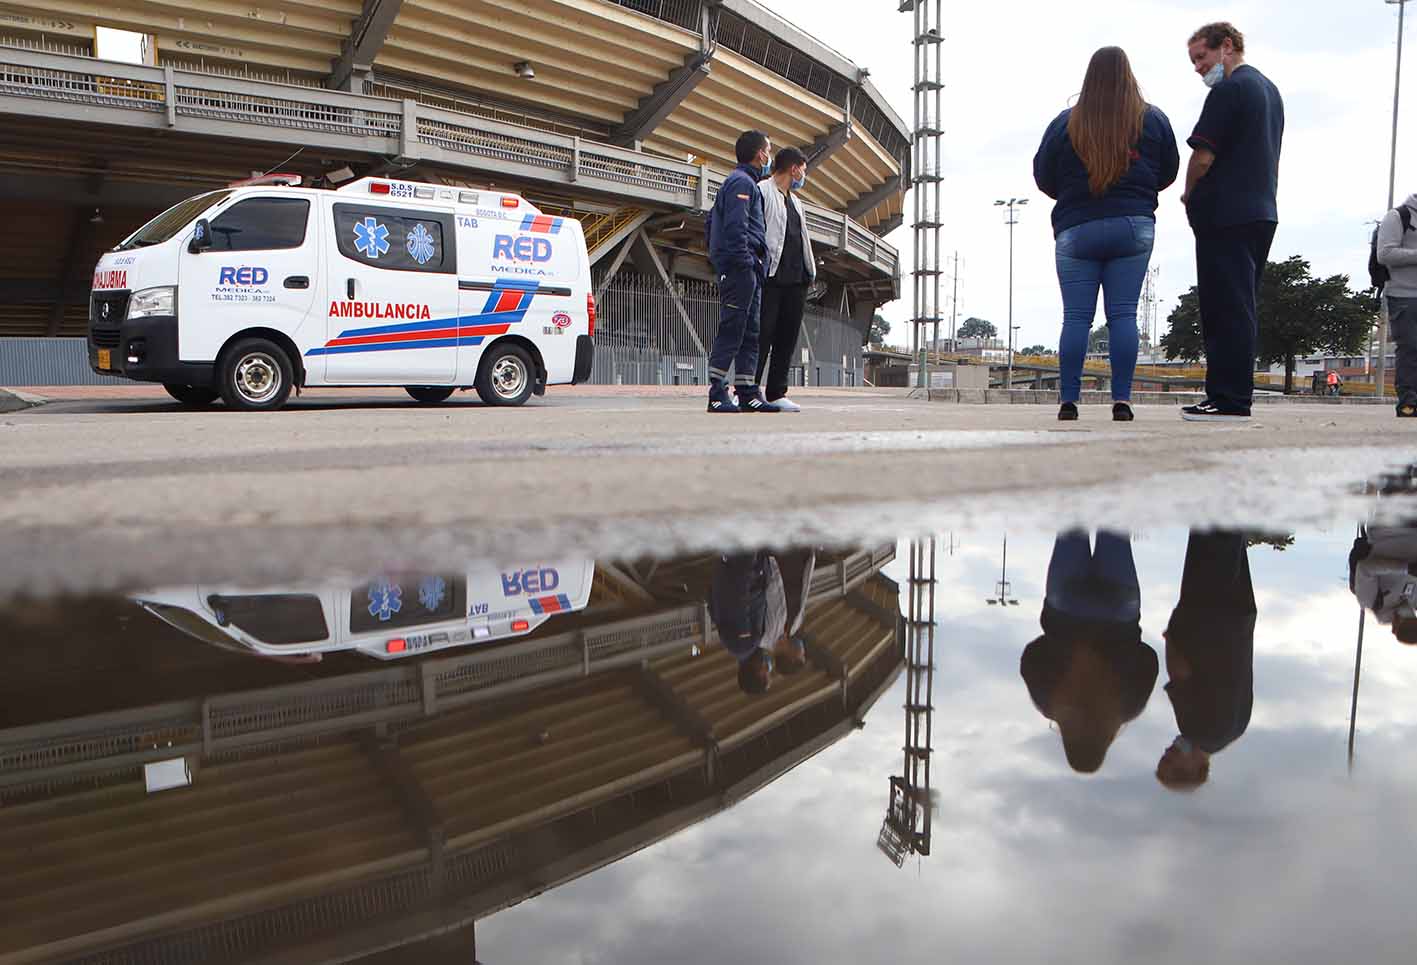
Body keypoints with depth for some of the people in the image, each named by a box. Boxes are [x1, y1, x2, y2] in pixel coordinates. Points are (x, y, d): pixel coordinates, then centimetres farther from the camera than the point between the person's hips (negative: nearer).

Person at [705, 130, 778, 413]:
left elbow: (710, 225, 27)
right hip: (742, 267, -10)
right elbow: (736, 227, -18)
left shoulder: (735, 181, 26)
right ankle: (717, 394, -11)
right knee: (731, 331, -11)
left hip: (743, 271, 10)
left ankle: (748, 393, 9)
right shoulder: (743, 182, -6)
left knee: (750, 333, 8)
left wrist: (719, 257, 23)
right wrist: (744, 262, -20)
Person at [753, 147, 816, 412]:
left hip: (795, 278, 8)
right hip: (771, 276, -8)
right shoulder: (762, 191, -1)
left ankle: (777, 393, 8)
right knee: (763, 334, -9)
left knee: (788, 337, 5)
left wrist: (809, 271, 14)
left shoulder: (794, 201, 26)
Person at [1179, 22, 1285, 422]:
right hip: (1263, 212, 10)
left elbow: (1203, 155, -14)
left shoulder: (1229, 90, -9)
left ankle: (1229, 399, -10)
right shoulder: (1270, 90, 21)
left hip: (1226, 214, -10)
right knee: (1242, 307, 11)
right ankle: (1237, 396, 14)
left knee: (1225, 309, -9)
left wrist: (1189, 194, 3)